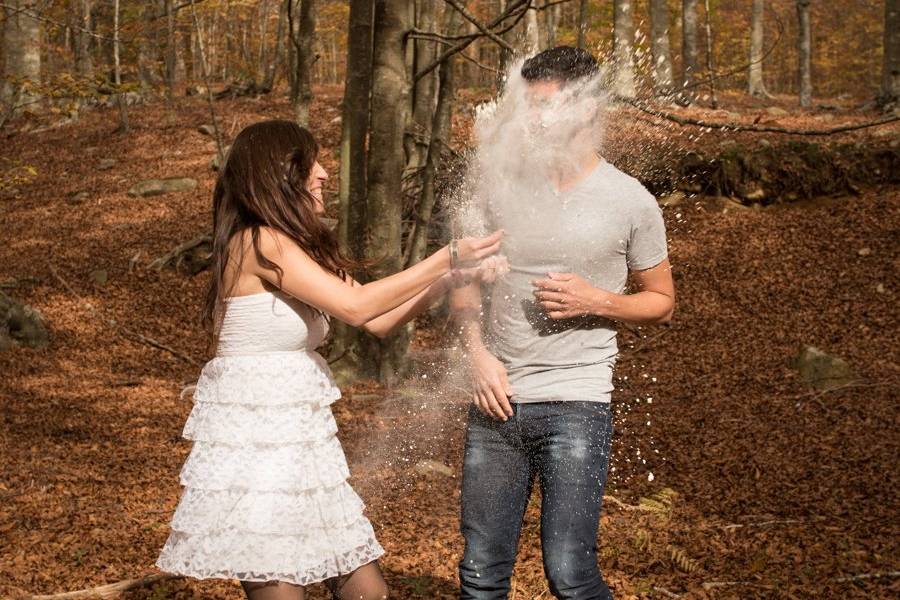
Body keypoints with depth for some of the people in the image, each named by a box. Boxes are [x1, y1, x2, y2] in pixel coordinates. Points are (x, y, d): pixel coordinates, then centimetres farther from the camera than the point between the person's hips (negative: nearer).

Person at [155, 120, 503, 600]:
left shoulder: (304, 248, 13)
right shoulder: (259, 243, -15)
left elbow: (380, 322, 11)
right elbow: (356, 307, -22)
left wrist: (448, 278, 0)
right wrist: (444, 259, -15)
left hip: (302, 443, 9)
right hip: (254, 447, -9)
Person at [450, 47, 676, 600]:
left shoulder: (629, 202, -2)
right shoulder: (500, 183, 5)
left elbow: (662, 302, 8)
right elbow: (464, 281, 15)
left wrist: (595, 302, -11)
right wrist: (478, 352, -1)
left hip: (576, 404, -3)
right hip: (496, 402, 4)